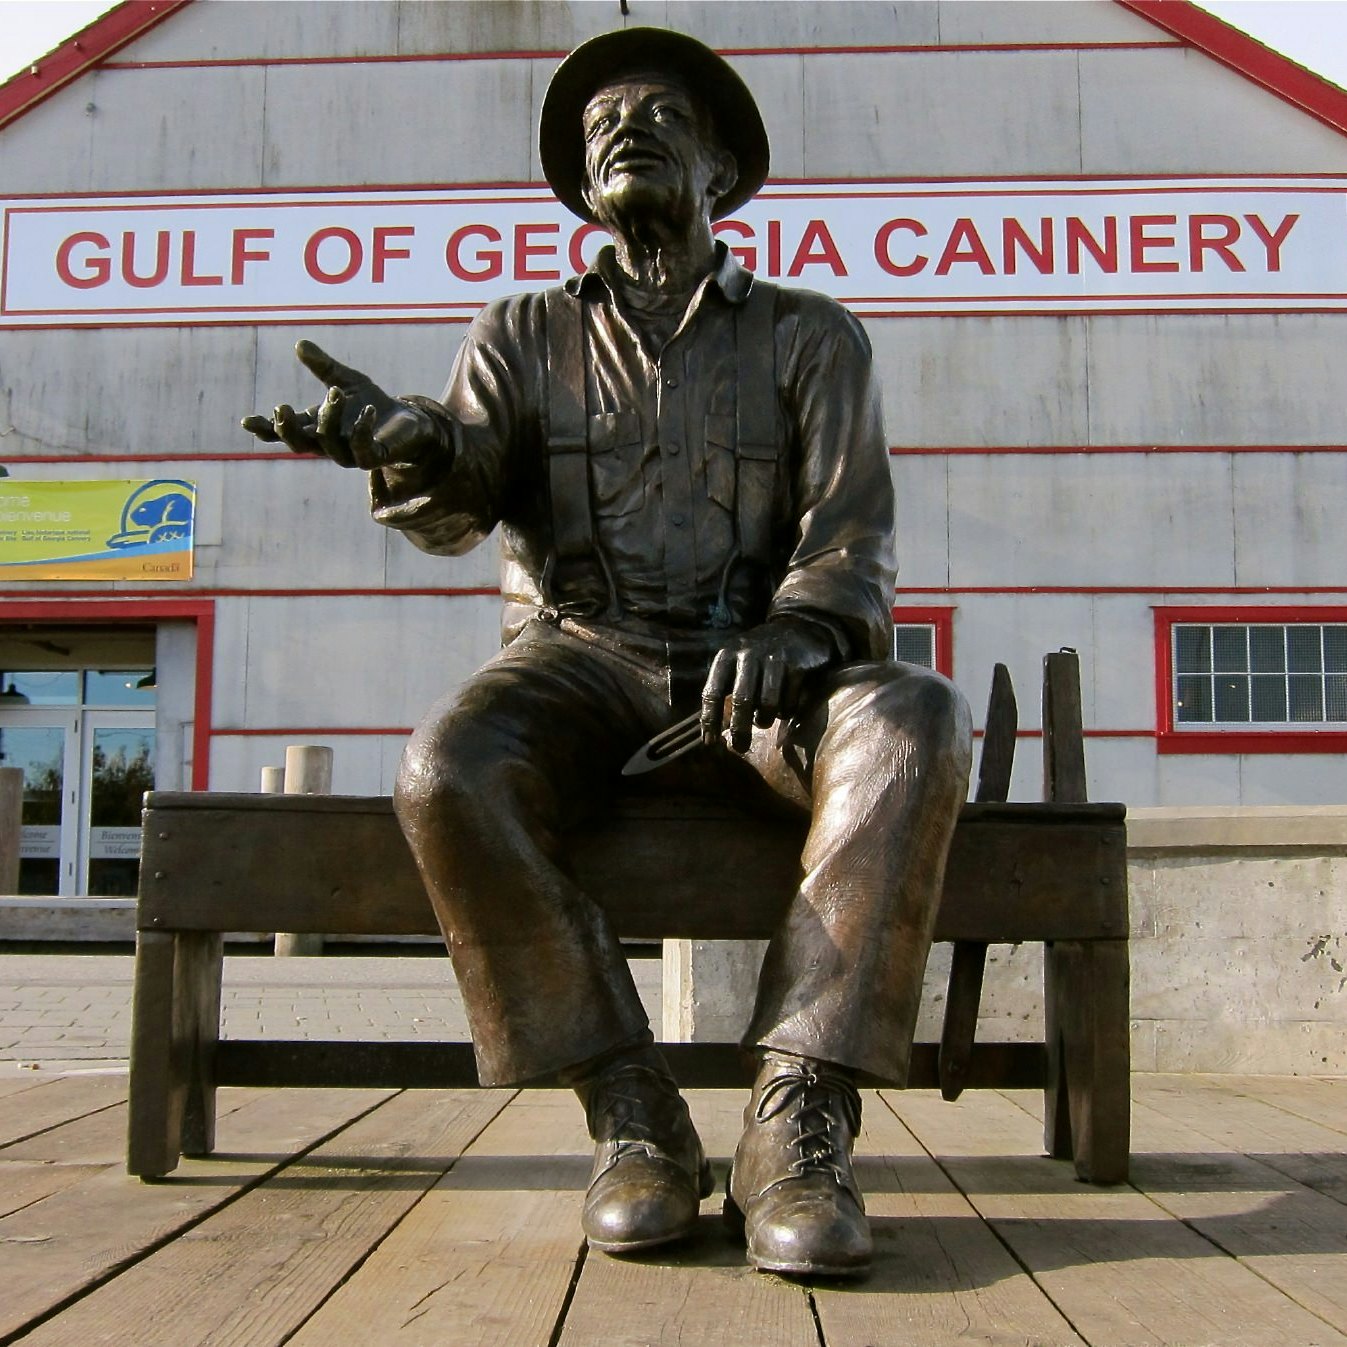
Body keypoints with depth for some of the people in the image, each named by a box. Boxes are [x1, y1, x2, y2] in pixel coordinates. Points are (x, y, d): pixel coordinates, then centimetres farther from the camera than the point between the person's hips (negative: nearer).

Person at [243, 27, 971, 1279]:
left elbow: (853, 535, 0)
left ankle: (798, 1126, -32)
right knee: (449, 771, -33)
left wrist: (789, 635, -23)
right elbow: (458, 503, -2)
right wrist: (406, 443, -28)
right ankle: (633, 1122, -21)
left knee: (913, 720, -33)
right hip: (585, 656, 1)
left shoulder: (810, 335, 12)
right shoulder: (523, 337, 15)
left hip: (753, 670, 0)